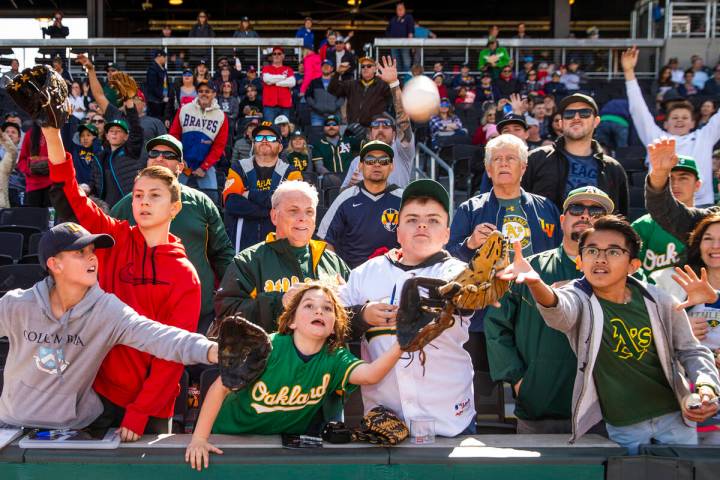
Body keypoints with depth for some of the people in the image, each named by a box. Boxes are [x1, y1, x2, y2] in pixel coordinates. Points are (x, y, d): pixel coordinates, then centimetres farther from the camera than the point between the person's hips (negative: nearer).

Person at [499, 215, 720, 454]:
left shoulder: (659, 302, -6)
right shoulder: (580, 299, -15)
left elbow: (691, 350, 8)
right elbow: (559, 311, -40)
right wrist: (536, 284, -63)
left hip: (674, 416, 2)